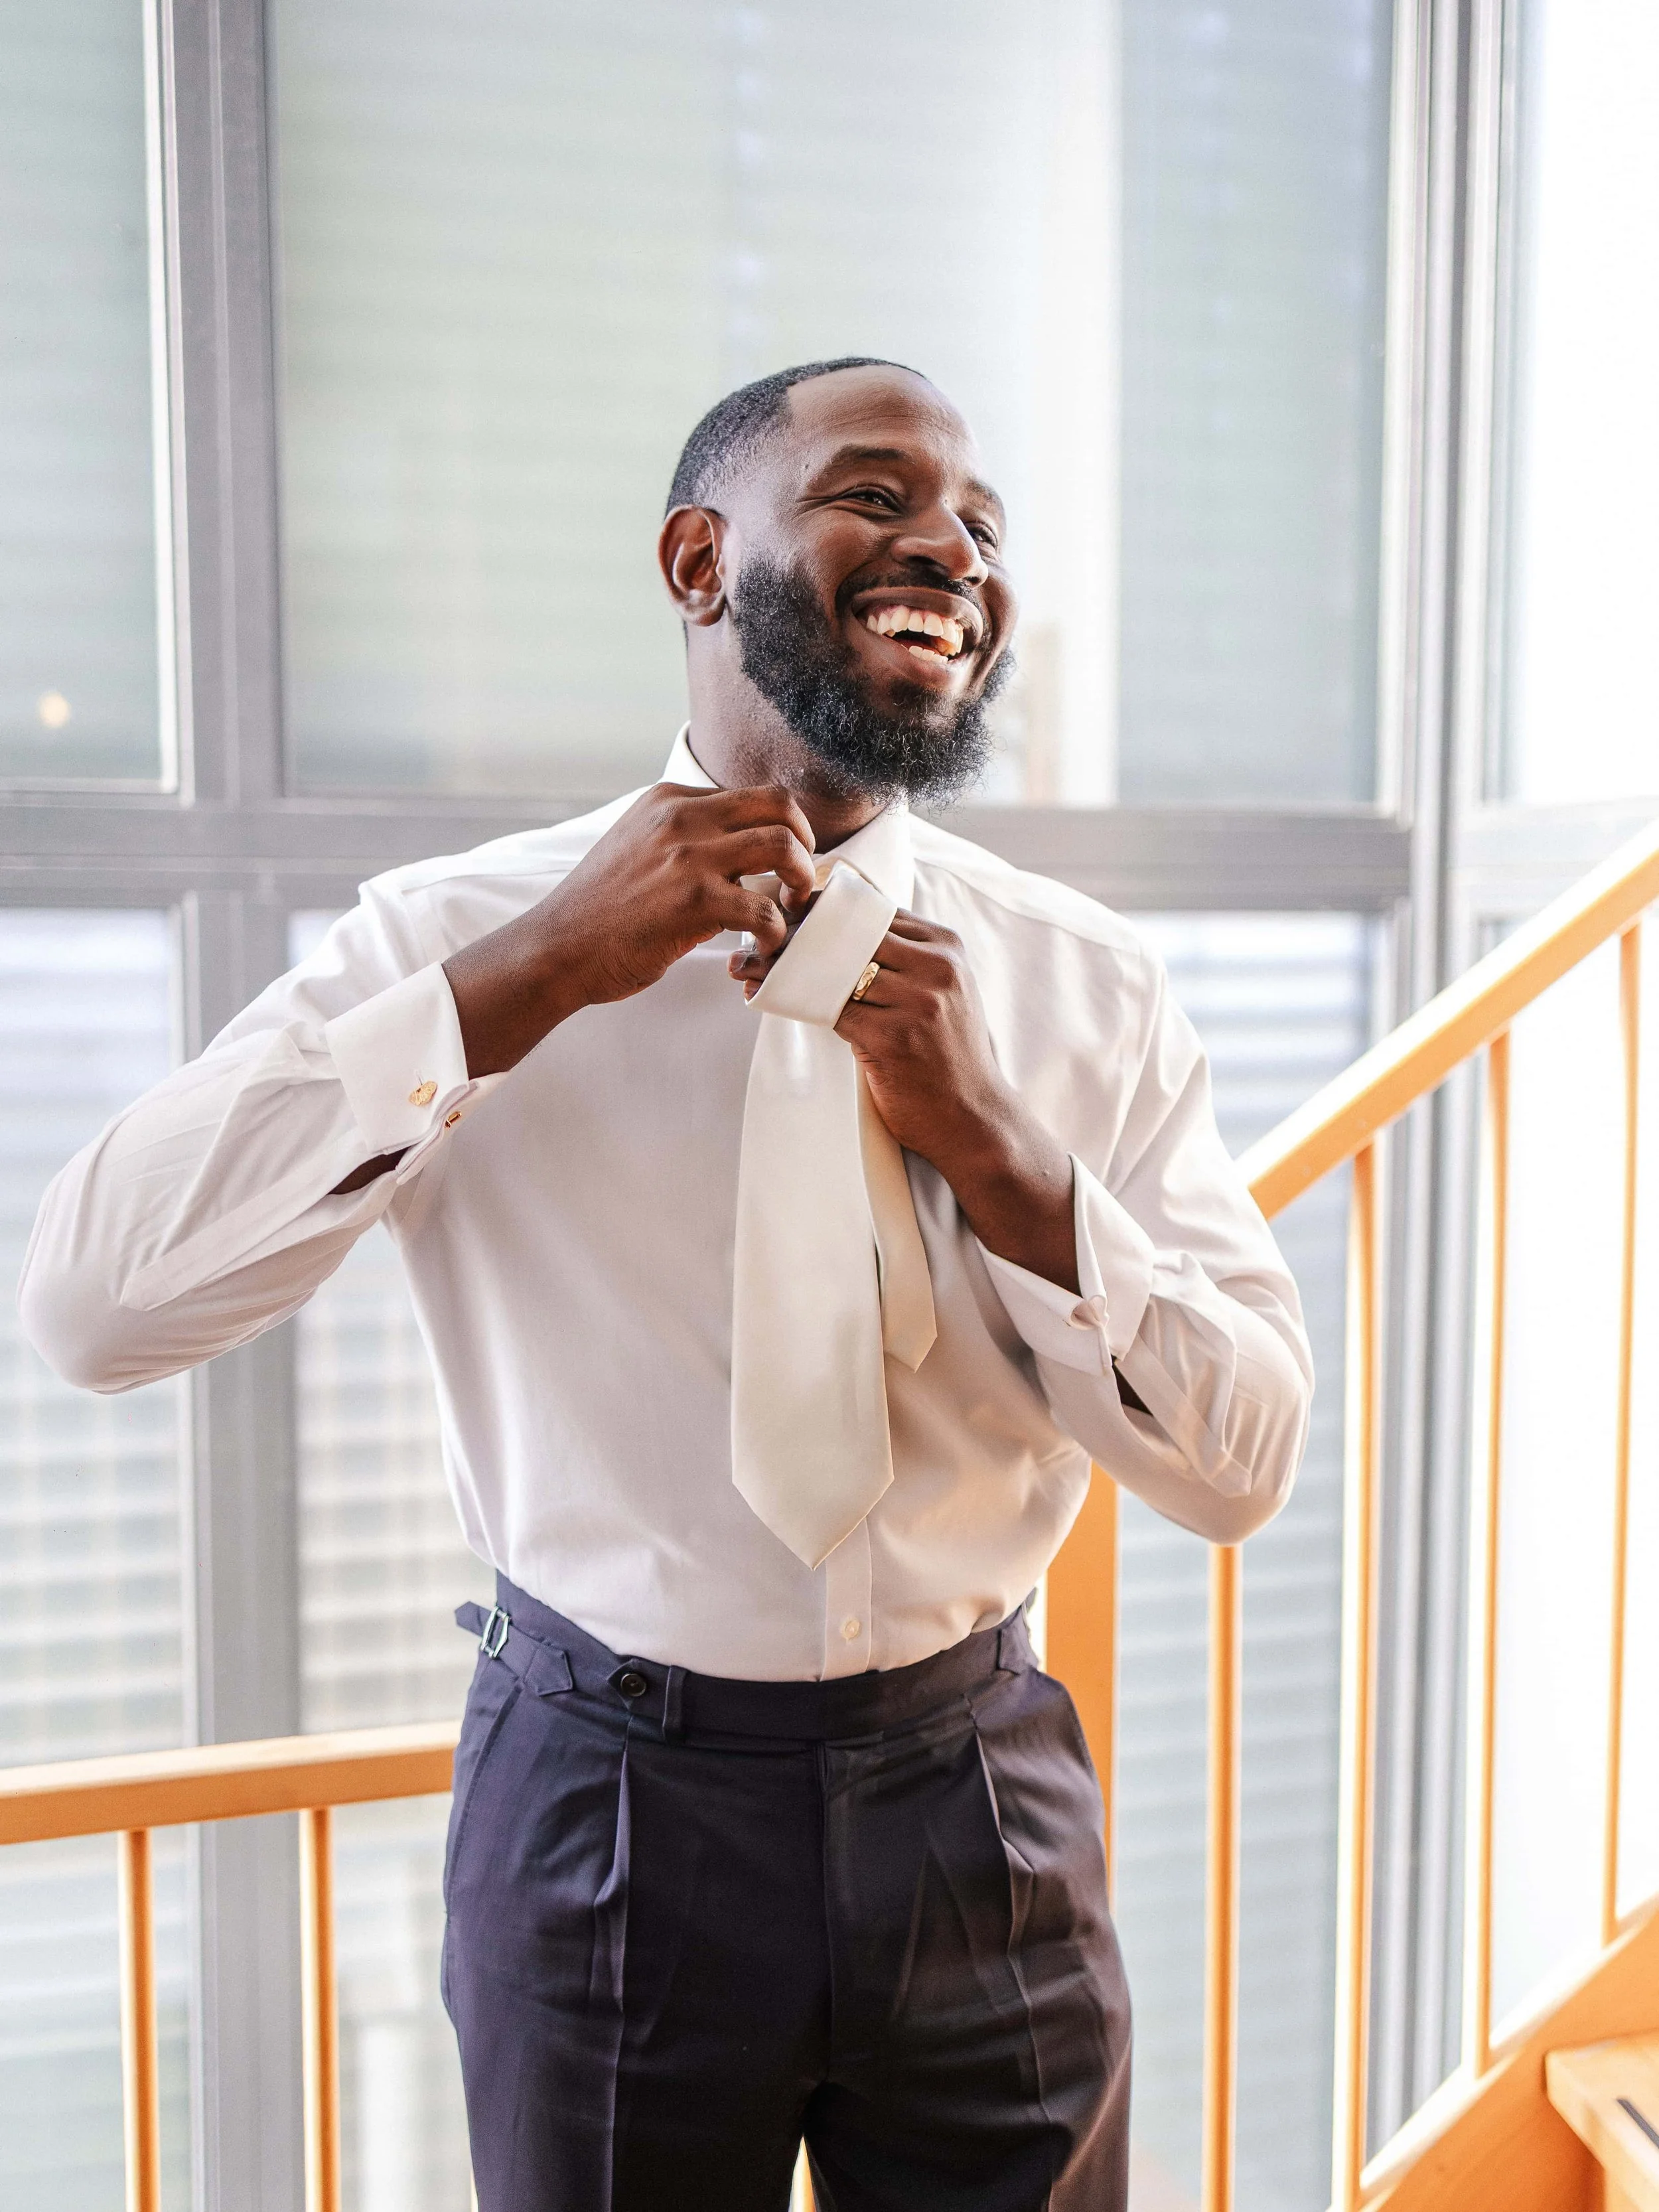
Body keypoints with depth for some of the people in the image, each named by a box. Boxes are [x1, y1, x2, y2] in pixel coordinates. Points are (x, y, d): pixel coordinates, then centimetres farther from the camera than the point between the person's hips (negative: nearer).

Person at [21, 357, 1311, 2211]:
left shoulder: (1084, 982, -4)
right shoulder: (472, 936, -10)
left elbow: (1244, 1467, -5)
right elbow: (88, 1303, -22)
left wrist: (987, 1143, -19)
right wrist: (537, 972, -25)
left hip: (976, 1792, 3)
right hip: (611, 1799, -2)